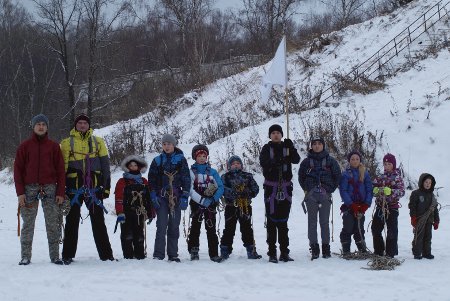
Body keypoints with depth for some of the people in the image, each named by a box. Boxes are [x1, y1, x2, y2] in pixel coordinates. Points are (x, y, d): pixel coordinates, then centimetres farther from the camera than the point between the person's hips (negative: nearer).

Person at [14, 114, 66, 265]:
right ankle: (25, 256, 3)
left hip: (50, 188, 1)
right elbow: (18, 169, 4)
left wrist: (60, 192, -1)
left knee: (53, 224, -1)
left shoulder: (54, 146, 8)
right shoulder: (25, 146, 7)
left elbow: (60, 170, 7)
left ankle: (55, 255, 4)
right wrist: (20, 192, -5)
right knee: (28, 224, -1)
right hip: (30, 188, 0)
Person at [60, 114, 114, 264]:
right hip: (74, 188, -1)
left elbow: (105, 165, 11)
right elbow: (62, 166, 6)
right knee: (72, 222, 3)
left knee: (98, 222, 3)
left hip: (94, 188, 1)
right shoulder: (67, 143, 7)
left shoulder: (98, 142, 11)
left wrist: (106, 187, 4)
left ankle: (106, 254, 7)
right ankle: (68, 255, 8)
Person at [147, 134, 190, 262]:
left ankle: (173, 255, 9)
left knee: (174, 227, 4)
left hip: (176, 197, 0)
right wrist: (153, 196, -2)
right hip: (161, 197, 0)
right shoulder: (157, 160, 8)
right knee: (161, 226, -9)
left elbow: (186, 179, 3)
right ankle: (158, 255, -9)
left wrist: (184, 197, -5)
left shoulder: (181, 160, 5)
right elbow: (152, 180, 8)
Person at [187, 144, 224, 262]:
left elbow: (220, 187, 4)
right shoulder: (191, 172, 3)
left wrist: (214, 199, -14)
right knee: (195, 226, -1)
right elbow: (190, 190, -8)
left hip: (210, 204, 1)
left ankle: (214, 254, -4)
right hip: (196, 204, -1)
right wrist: (202, 200, -19)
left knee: (211, 229, -2)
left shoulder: (212, 172, 9)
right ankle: (194, 250, 6)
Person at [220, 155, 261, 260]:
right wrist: (233, 193, -26)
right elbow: (223, 189, -10)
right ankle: (225, 250, 5)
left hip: (246, 207, 2)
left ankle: (251, 250, 9)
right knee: (229, 229, 0)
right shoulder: (225, 177, 6)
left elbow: (255, 188, 5)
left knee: (247, 229, 6)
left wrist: (249, 193, -15)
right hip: (231, 207, -2)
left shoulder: (247, 176, 12)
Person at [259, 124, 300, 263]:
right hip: (271, 187, -2)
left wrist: (291, 148, -24)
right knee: (271, 220, -3)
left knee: (283, 220, 6)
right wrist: (276, 161, -31)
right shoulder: (267, 148, 3)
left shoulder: (286, 147, 8)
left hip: (285, 187, 2)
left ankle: (284, 252, 10)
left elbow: (296, 160, -7)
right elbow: (263, 162, -15)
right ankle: (272, 253, -1)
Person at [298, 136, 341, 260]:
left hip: (325, 195, -1)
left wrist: (330, 189, 3)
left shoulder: (330, 161, 5)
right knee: (312, 221, 0)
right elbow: (301, 177, 15)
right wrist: (306, 189, 6)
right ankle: (314, 249, 3)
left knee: (325, 222, 1)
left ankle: (326, 248, 6)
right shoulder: (307, 161, 7)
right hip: (311, 196, 1)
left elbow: (337, 176, 10)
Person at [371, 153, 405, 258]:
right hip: (380, 206, 5)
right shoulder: (380, 177, 11)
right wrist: (376, 190, -12)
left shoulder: (397, 177, -3)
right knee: (376, 229, 7)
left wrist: (390, 191, -27)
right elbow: (373, 188, 11)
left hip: (392, 207, -5)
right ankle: (378, 251, 19)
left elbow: (402, 191, -12)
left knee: (392, 230, -2)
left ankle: (391, 253, 5)